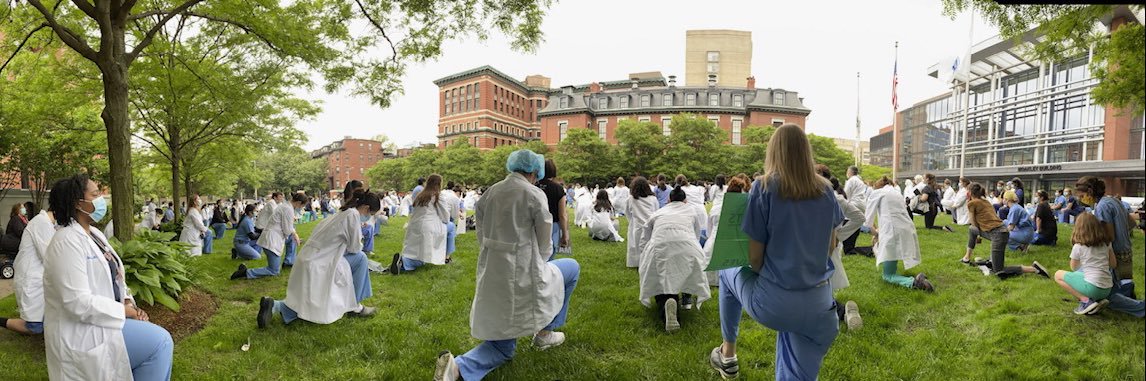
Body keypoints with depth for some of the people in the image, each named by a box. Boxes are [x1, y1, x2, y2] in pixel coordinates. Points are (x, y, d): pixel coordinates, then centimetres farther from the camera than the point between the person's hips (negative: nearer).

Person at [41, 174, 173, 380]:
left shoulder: (95, 234, 10)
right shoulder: (67, 241, -20)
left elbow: (111, 277, 15)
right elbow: (79, 303, -26)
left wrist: (128, 303, -3)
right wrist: (125, 310, -17)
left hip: (103, 317, 9)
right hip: (83, 332, -9)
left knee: (160, 339, 2)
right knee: (159, 342, -15)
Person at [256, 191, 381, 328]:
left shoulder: (343, 213, 15)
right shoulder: (353, 214, -14)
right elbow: (355, 248, -9)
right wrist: (359, 244, 10)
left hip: (310, 259, 9)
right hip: (318, 266, -9)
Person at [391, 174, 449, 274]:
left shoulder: (420, 194, 17)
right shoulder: (438, 196, 0)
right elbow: (445, 218, 4)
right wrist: (446, 220, 25)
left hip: (413, 228, 7)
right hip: (427, 228, -7)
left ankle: (402, 259, -18)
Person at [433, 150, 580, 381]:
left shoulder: (490, 193, 7)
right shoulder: (534, 195, -10)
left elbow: (483, 237, 11)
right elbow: (544, 244, -2)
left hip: (490, 277, 6)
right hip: (522, 277, -6)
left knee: (502, 349, 19)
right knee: (571, 267, 25)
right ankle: (545, 333, 27)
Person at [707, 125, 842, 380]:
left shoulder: (764, 187, -9)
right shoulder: (825, 191, 4)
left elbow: (754, 257, -7)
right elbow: (831, 246, 16)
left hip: (773, 303, -3)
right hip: (818, 305, 3)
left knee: (729, 273, 28)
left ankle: (728, 355, 39)